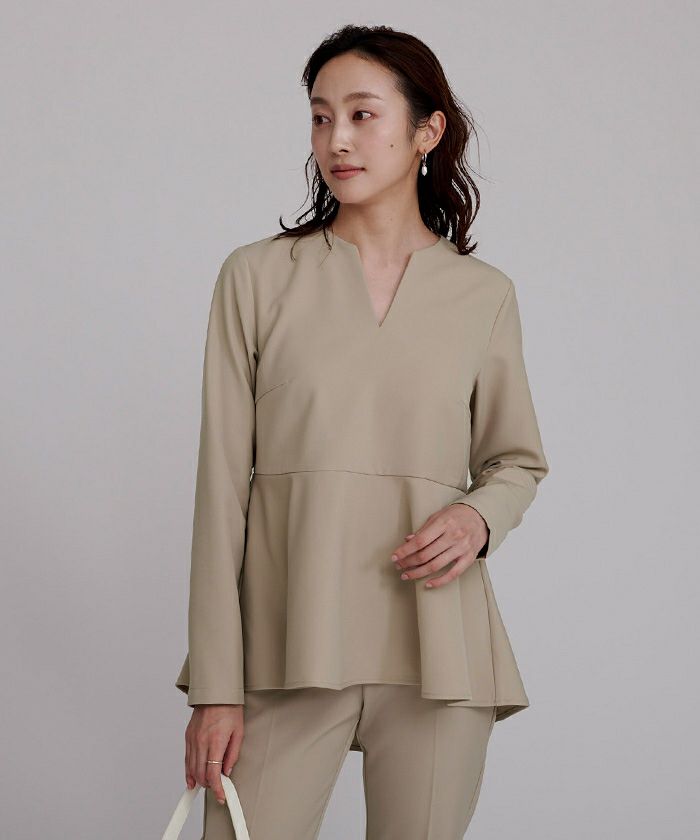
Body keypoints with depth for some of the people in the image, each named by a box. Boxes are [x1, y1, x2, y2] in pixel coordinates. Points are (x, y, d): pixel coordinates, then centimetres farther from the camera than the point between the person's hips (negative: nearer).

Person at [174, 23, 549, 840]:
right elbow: (223, 484, 0)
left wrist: (480, 517, -6)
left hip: (433, 643, 2)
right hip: (288, 641, -1)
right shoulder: (258, 276, 3)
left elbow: (517, 460, 19)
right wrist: (216, 684, -6)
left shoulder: (483, 293, 7)